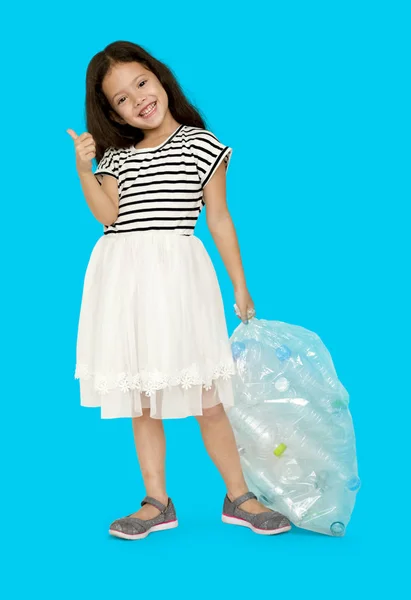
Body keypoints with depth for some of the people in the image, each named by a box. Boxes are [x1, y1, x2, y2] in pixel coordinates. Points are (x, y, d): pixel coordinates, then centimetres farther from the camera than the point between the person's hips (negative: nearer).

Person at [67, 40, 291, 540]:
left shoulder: (201, 145, 4)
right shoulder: (115, 157, 13)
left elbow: (219, 219, 6)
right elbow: (107, 214, -2)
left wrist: (240, 286, 7)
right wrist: (84, 170, -14)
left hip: (179, 274, -3)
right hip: (125, 279, 3)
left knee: (206, 395, -1)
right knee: (141, 399, 6)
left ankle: (238, 497, 12)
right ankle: (157, 502, 16)